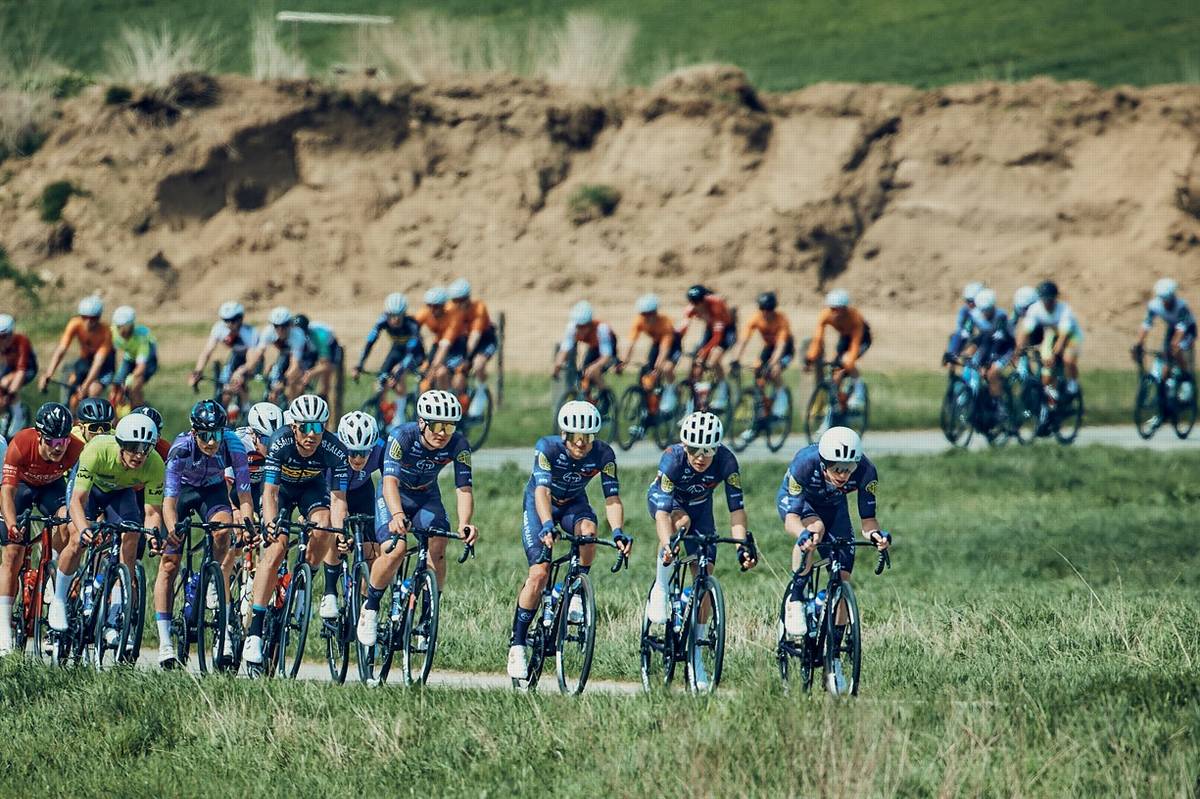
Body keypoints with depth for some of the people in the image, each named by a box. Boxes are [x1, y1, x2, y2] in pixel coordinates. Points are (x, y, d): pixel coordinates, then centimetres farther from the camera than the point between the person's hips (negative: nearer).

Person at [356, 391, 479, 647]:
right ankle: (370, 607, -2)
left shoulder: (458, 445, -23)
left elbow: (464, 489, -27)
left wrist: (465, 523, -47)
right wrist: (397, 515, -60)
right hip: (395, 494, -3)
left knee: (437, 547, -23)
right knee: (395, 550, -26)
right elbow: (390, 480, -41)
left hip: (427, 496, 3)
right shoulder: (402, 436, -31)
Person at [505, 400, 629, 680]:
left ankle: (577, 593, -15)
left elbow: (612, 498, -28)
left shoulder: (603, 454, -24)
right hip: (540, 504, -2)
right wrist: (548, 526, -56)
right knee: (539, 573, -17)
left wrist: (618, 531, -46)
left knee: (587, 529, -34)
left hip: (574, 503, 2)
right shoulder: (547, 447, -30)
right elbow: (542, 490, -40)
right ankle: (516, 645, -9)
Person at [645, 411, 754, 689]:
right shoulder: (672, 459, -37)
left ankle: (695, 655, 0)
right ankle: (660, 590, -20)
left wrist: (743, 545, -43)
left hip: (699, 505, 2)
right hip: (665, 500, -2)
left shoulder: (726, 462, -31)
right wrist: (667, 546, -57)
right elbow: (663, 510, -42)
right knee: (680, 522, -38)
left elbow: (736, 508, -30)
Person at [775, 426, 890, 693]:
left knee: (842, 579, -9)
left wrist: (874, 534, -51)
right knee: (815, 527, -38)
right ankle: (795, 600, -22)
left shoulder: (865, 471, -32)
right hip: (795, 501, -3)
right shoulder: (804, 463, -39)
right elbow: (792, 518, -41)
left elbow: (868, 518, -28)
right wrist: (803, 535, -62)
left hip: (833, 506, 3)